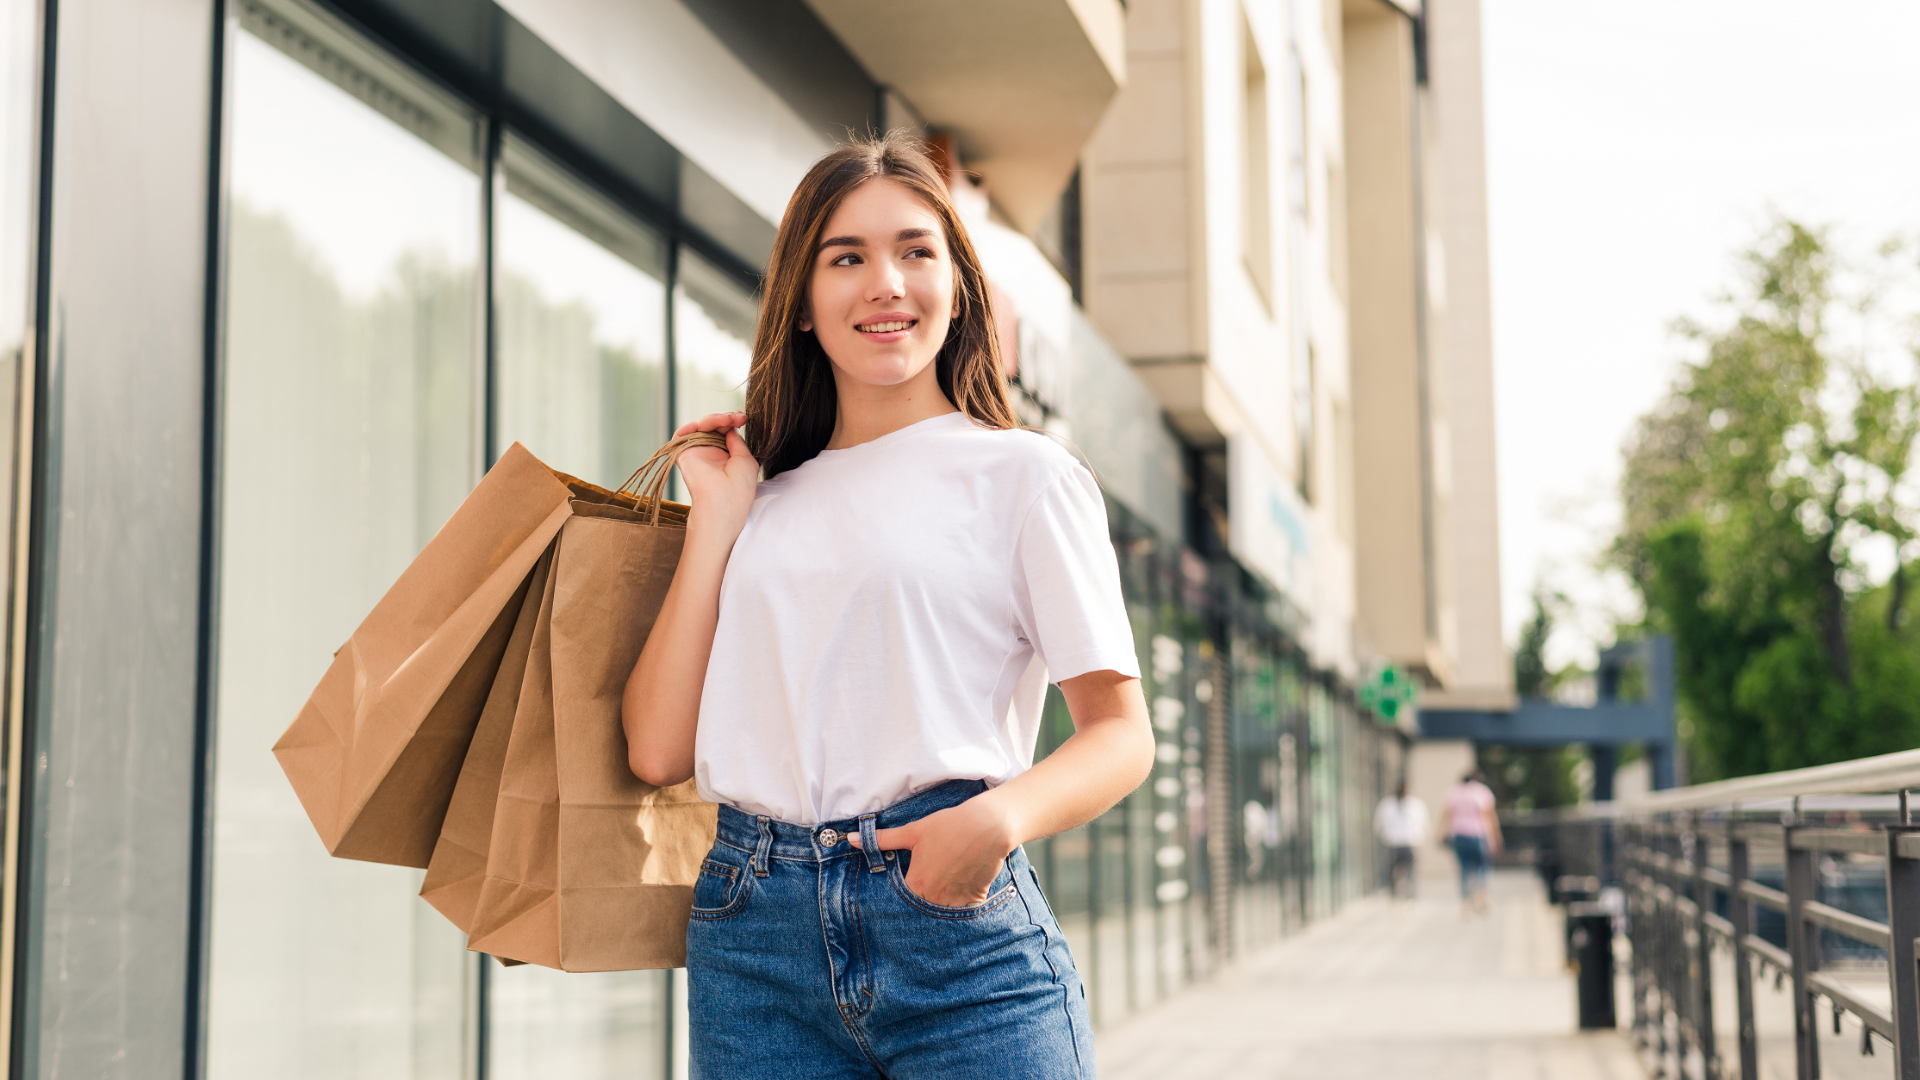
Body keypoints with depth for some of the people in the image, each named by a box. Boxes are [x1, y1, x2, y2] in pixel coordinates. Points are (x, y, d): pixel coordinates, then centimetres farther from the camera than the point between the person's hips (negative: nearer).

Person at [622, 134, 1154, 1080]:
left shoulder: (1024, 472, 4)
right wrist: (717, 516, 6)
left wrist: (1002, 818, -20)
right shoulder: (768, 500, 14)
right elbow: (659, 748, 6)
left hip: (956, 929, -3)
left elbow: (1121, 732, -1)